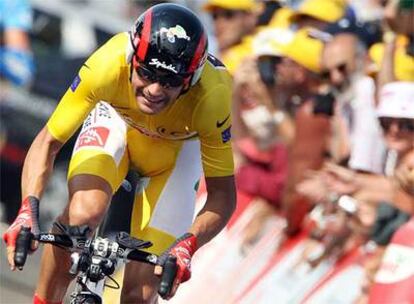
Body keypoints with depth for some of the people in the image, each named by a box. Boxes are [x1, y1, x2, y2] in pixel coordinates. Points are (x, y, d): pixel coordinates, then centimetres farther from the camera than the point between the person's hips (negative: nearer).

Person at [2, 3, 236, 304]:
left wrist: (186, 246, -47)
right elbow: (47, 143, -27)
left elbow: (223, 195, -29)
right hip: (116, 121, 0)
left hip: (177, 147, 0)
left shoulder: (210, 97, -38)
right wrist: (27, 210, -43)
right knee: (82, 214, -33)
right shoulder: (108, 65, -38)